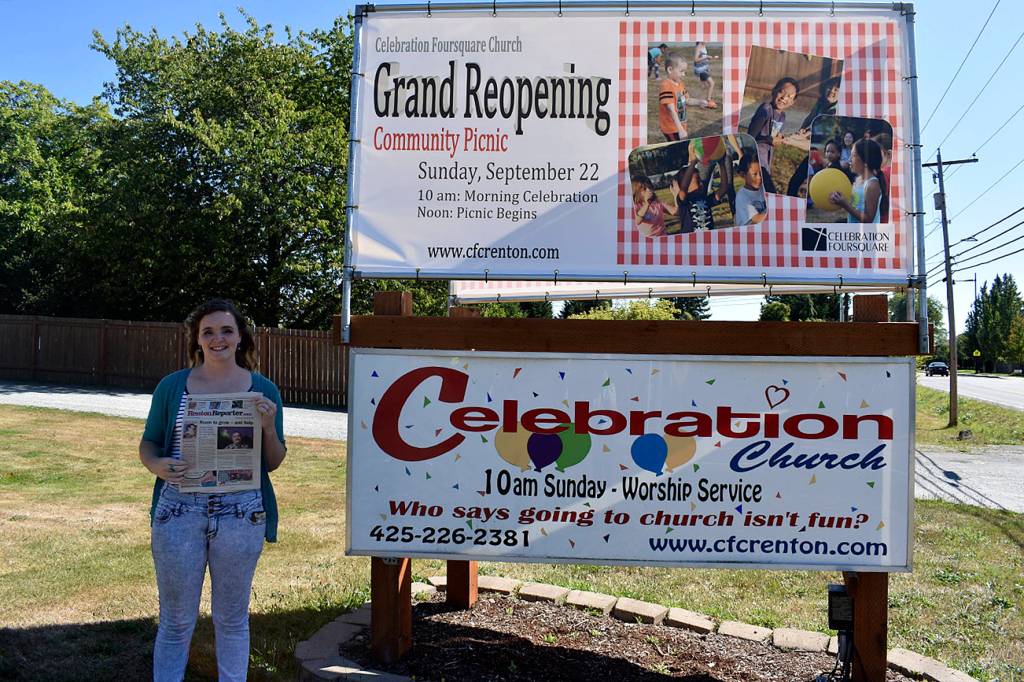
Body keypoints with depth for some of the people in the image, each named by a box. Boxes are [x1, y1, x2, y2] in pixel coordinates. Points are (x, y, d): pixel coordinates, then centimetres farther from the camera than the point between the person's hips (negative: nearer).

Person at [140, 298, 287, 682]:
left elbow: (274, 463, 5)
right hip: (179, 510, 0)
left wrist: (268, 427, -14)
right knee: (176, 619, 9)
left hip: (241, 512, 0)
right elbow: (148, 443, 9)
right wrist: (156, 465, -13)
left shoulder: (263, 390, 3)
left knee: (232, 618, 13)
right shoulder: (172, 386, 4)